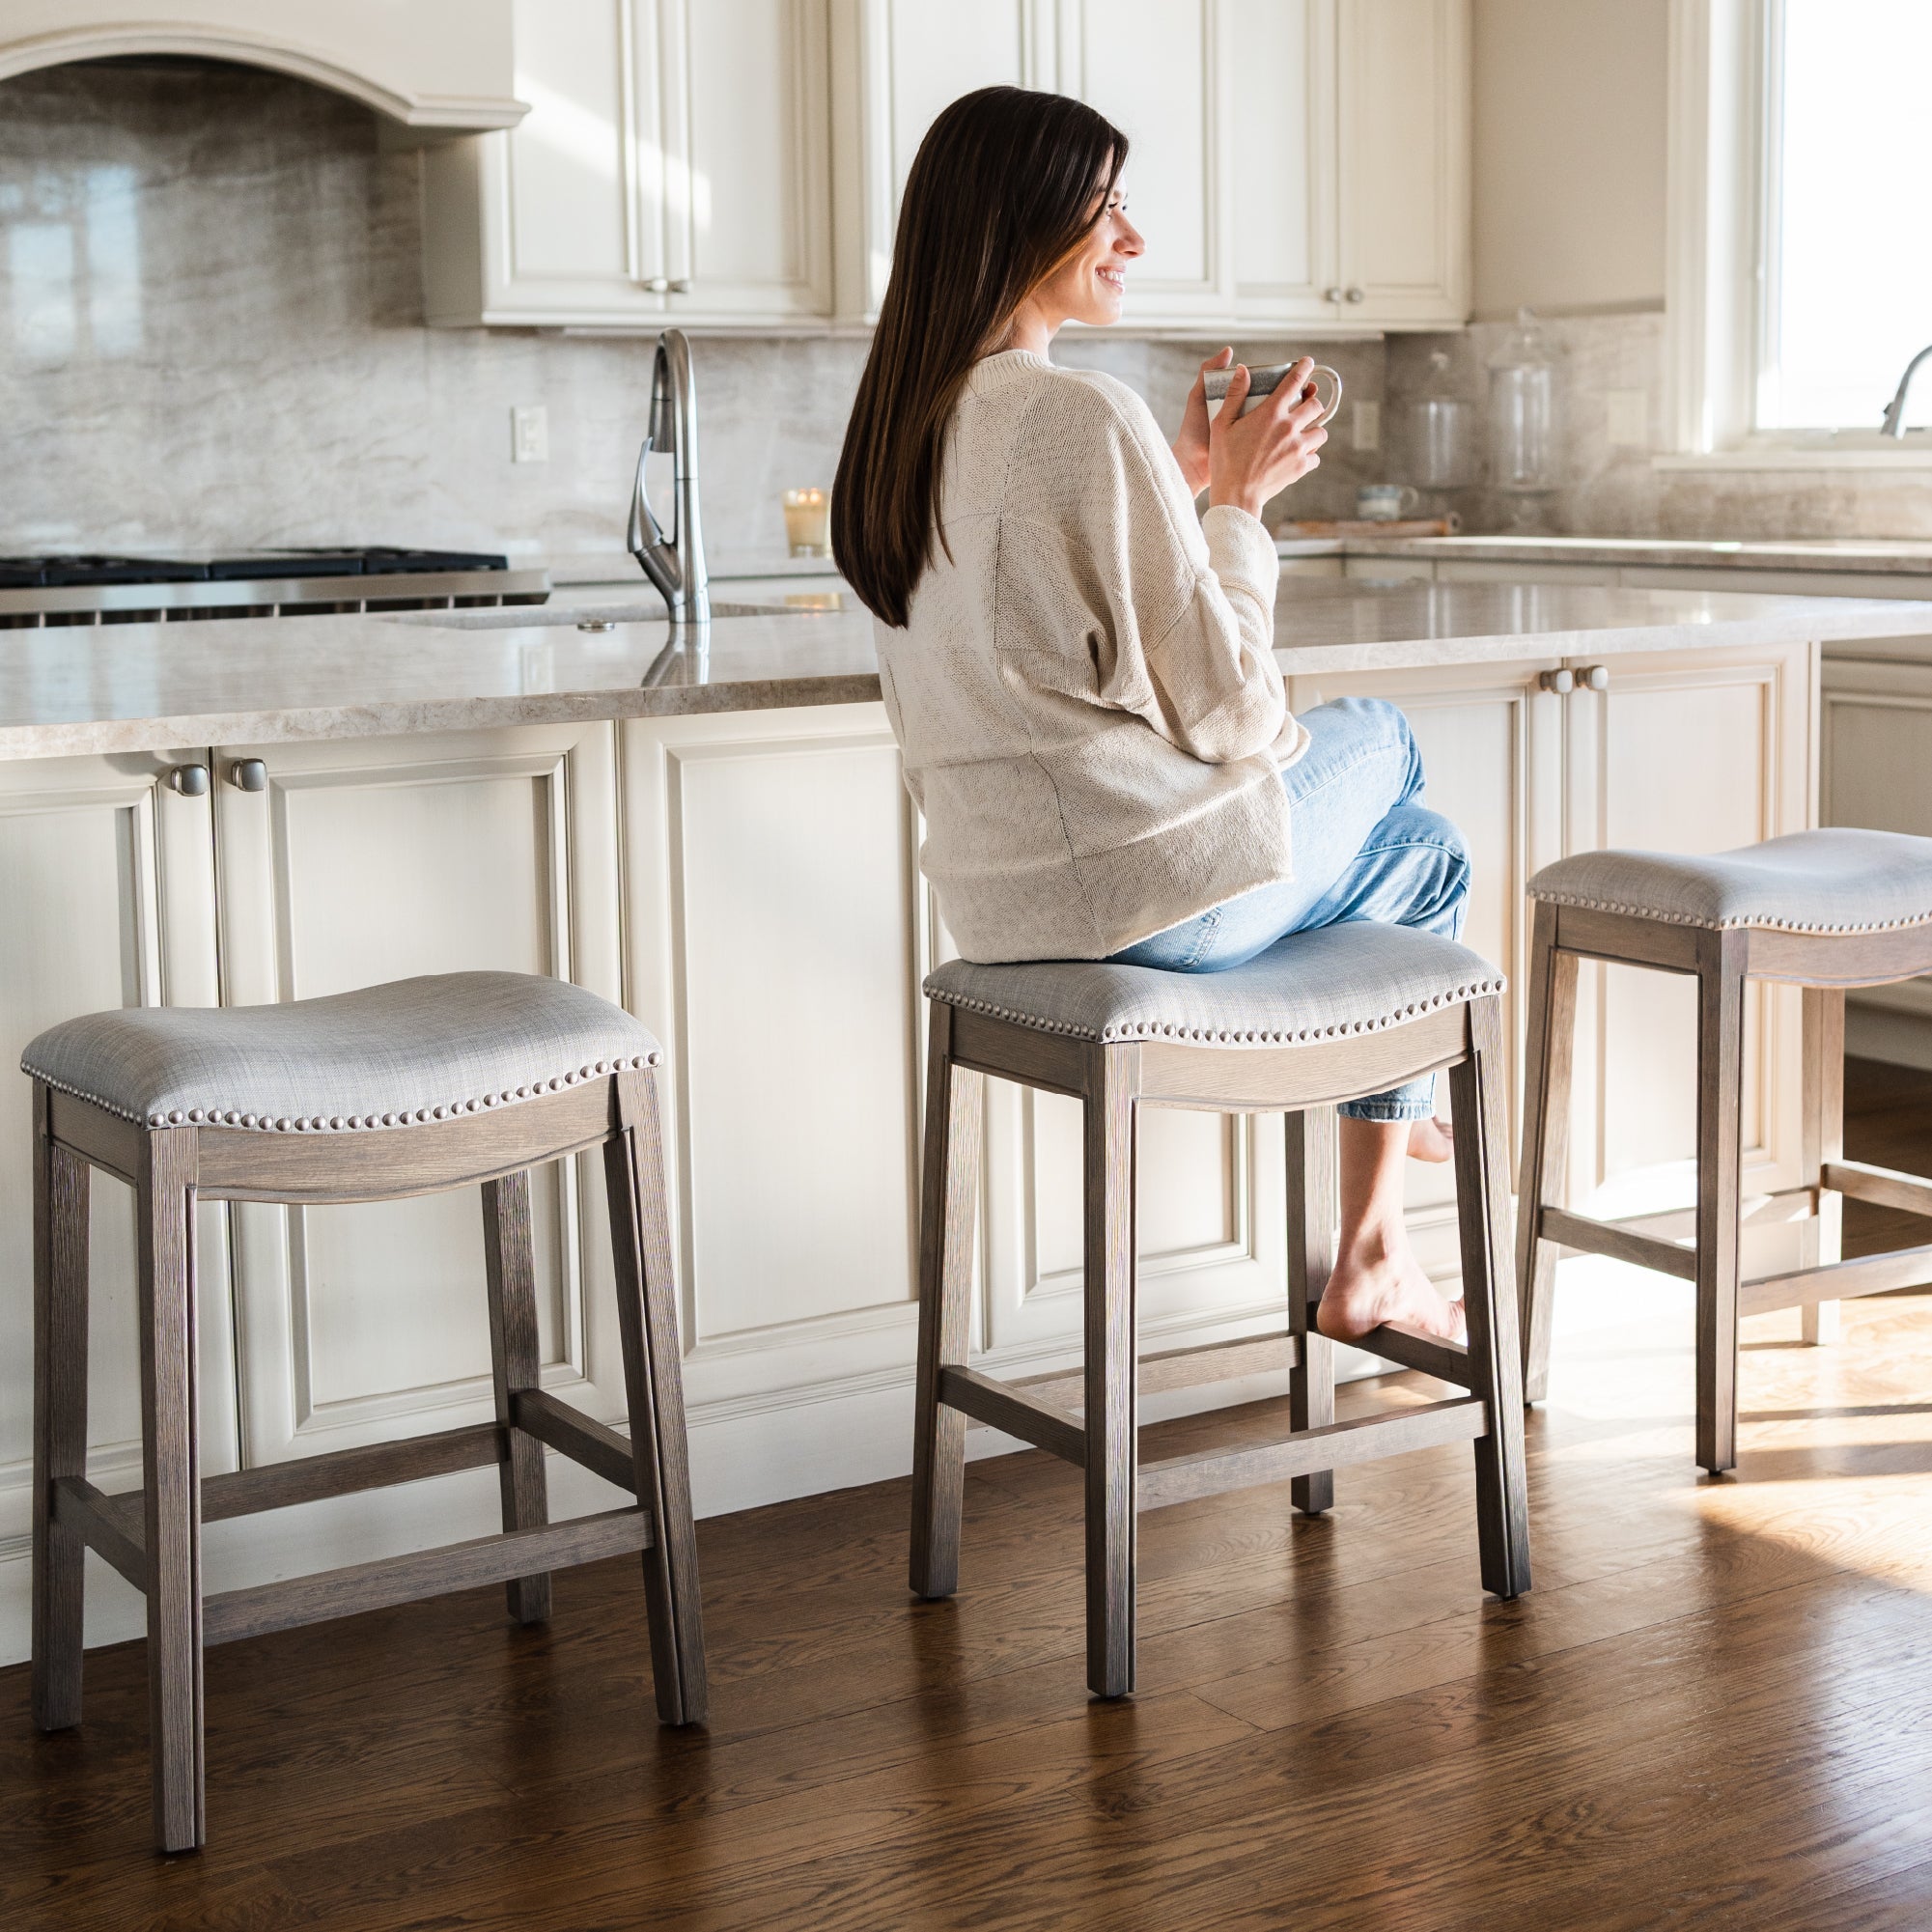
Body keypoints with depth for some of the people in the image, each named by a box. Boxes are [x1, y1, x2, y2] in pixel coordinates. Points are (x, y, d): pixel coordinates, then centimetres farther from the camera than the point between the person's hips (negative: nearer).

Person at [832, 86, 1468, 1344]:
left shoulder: (906, 425, 6)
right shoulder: (1084, 417, -21)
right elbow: (1222, 711, -17)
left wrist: (1190, 481, 13)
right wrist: (1238, 502, -5)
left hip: (1002, 901, 8)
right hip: (1160, 885, -8)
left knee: (1417, 851, 27)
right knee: (1380, 734, 23)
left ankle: (1375, 1258, 35)